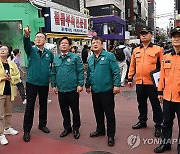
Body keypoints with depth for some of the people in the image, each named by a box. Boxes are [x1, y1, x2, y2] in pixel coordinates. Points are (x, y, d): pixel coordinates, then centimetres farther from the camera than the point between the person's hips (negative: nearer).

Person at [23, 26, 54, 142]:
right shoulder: (31, 50, -3)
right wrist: (27, 35, -44)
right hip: (32, 83, -2)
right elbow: (26, 44, -26)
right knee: (30, 107, 1)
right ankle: (27, 131, 13)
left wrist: (50, 74, 10)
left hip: (44, 84, 3)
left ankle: (42, 125, 34)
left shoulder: (49, 53, 3)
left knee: (43, 105, 15)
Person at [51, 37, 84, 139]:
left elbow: (80, 72, -7)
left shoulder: (75, 57, -4)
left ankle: (76, 129, 25)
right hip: (61, 90, 4)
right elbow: (53, 73, 15)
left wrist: (80, 84, -13)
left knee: (75, 110, 8)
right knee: (64, 111, 14)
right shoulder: (56, 59, 10)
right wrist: (54, 85, 10)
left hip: (73, 89, -4)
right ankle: (67, 128, 31)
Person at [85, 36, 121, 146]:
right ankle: (100, 130, 36)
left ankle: (111, 135, 15)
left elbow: (116, 71, -12)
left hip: (107, 90, -6)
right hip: (95, 91, 6)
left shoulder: (109, 56, -7)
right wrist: (88, 85, 23)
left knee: (109, 113, 3)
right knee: (98, 112, 18)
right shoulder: (90, 59, 12)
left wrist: (117, 85, -18)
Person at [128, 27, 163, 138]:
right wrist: (130, 78, 11)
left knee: (155, 104, 6)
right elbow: (132, 66, 13)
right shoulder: (136, 50, 10)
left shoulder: (157, 49, -2)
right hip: (139, 82, 4)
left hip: (152, 82, -4)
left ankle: (158, 125, 20)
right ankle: (142, 121, 34)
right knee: (141, 103, 17)